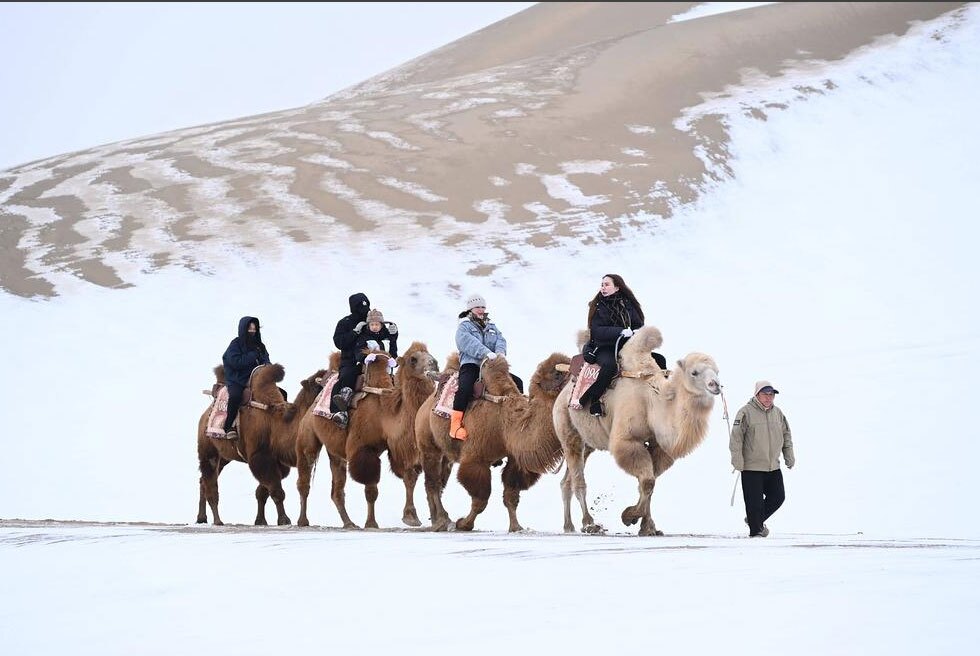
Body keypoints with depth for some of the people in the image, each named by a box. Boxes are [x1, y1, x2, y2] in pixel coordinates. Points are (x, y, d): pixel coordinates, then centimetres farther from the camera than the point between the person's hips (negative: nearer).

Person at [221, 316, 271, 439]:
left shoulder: (259, 345, 15)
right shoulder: (235, 344, -2)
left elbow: (265, 360, 14)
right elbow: (236, 362, -16)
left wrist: (266, 364, -11)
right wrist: (253, 356, -13)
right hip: (237, 380, -6)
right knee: (235, 396, -38)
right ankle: (228, 428, -28)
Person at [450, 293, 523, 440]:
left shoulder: (491, 326, 25)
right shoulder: (464, 326, 6)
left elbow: (501, 339, 9)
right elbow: (469, 343, -14)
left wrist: (500, 352, -17)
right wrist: (486, 353, -29)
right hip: (471, 364, -6)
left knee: (517, 382, -6)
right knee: (465, 387, -35)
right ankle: (455, 425, -32)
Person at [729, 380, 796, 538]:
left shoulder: (778, 413, 9)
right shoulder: (746, 412, -11)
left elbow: (786, 435, 19)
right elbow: (736, 438, -12)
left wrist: (789, 457, 13)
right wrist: (737, 460, -17)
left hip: (773, 467, 6)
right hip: (751, 467, -6)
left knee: (778, 497, 10)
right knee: (754, 501, -3)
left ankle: (755, 520, 30)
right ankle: (755, 530, 12)